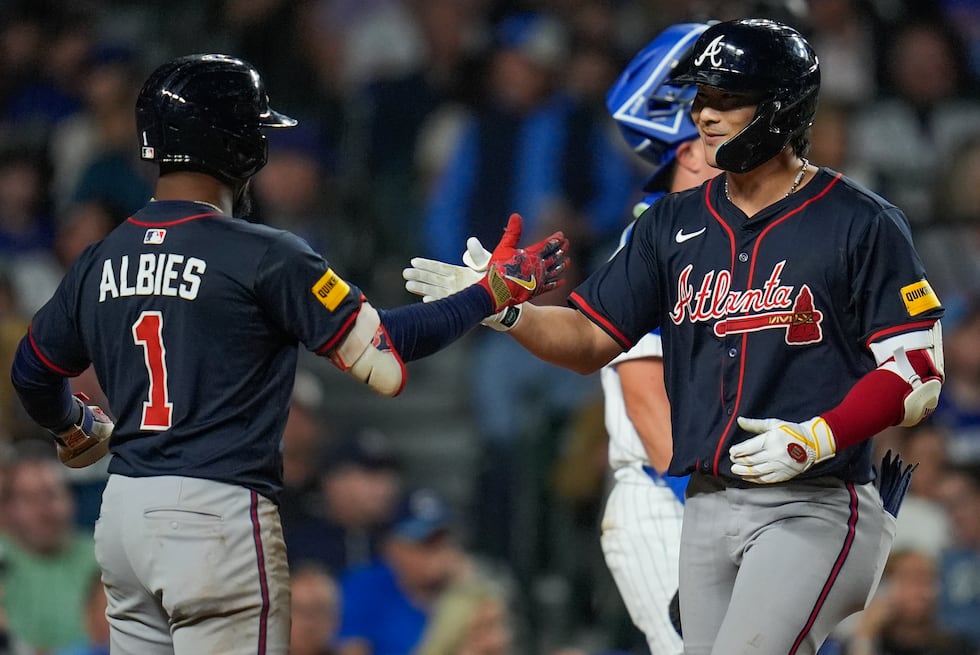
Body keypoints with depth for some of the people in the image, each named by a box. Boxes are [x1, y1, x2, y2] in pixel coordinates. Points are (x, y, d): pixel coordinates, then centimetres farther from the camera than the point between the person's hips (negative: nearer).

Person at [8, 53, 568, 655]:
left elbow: (35, 375, 22)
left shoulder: (98, 261, 8)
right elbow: (384, 355, -12)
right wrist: (494, 293, -1)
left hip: (121, 514, 7)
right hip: (219, 515, -7)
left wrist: (80, 430, 44)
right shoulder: (262, 256, -11)